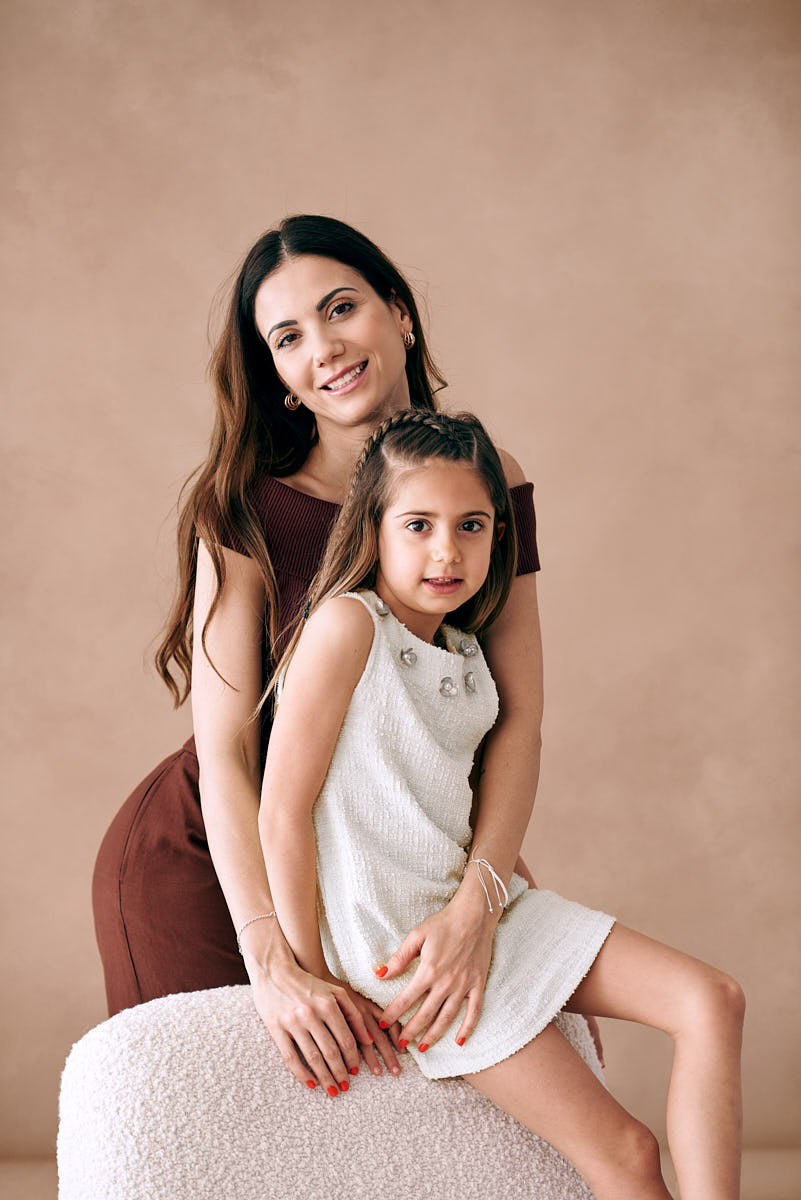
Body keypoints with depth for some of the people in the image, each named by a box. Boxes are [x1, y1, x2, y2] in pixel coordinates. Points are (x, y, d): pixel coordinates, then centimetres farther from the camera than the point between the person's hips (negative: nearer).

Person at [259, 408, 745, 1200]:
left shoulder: (466, 651, 10)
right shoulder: (345, 624, -15)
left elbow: (501, 793, 6)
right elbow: (282, 812, -16)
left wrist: (476, 903, -12)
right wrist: (311, 977, -13)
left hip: (482, 904, 8)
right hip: (391, 938, -8)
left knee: (711, 1002, -3)